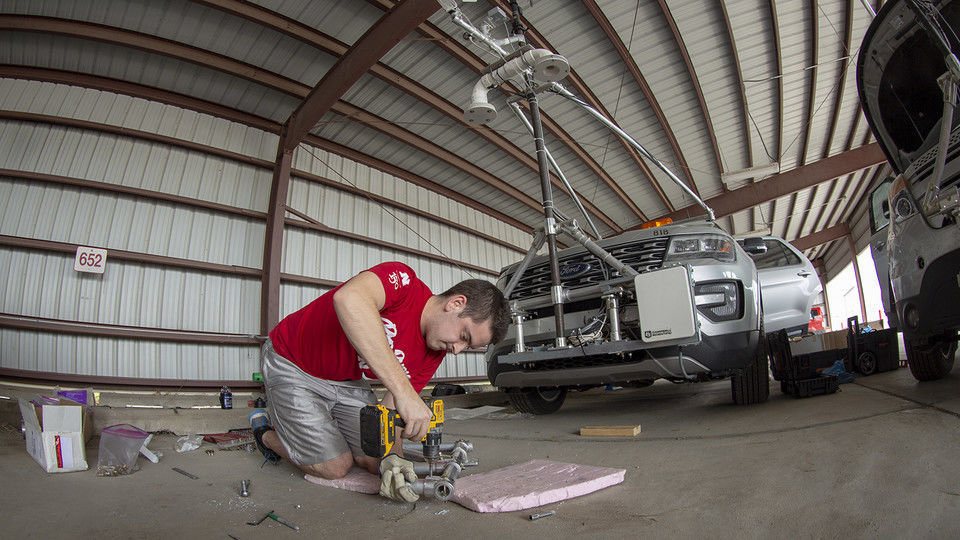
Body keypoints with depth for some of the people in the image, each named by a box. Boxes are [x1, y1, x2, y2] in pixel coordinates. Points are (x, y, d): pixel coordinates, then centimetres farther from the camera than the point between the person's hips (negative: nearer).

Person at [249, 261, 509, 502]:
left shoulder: (434, 355, -9)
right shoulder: (403, 280, -30)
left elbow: (390, 411, -10)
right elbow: (348, 298, -53)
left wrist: (390, 459, -31)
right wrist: (403, 391, -54)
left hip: (348, 382, 7)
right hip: (292, 364, -6)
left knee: (374, 458, 0)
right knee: (335, 467, -8)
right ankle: (268, 433, 20)